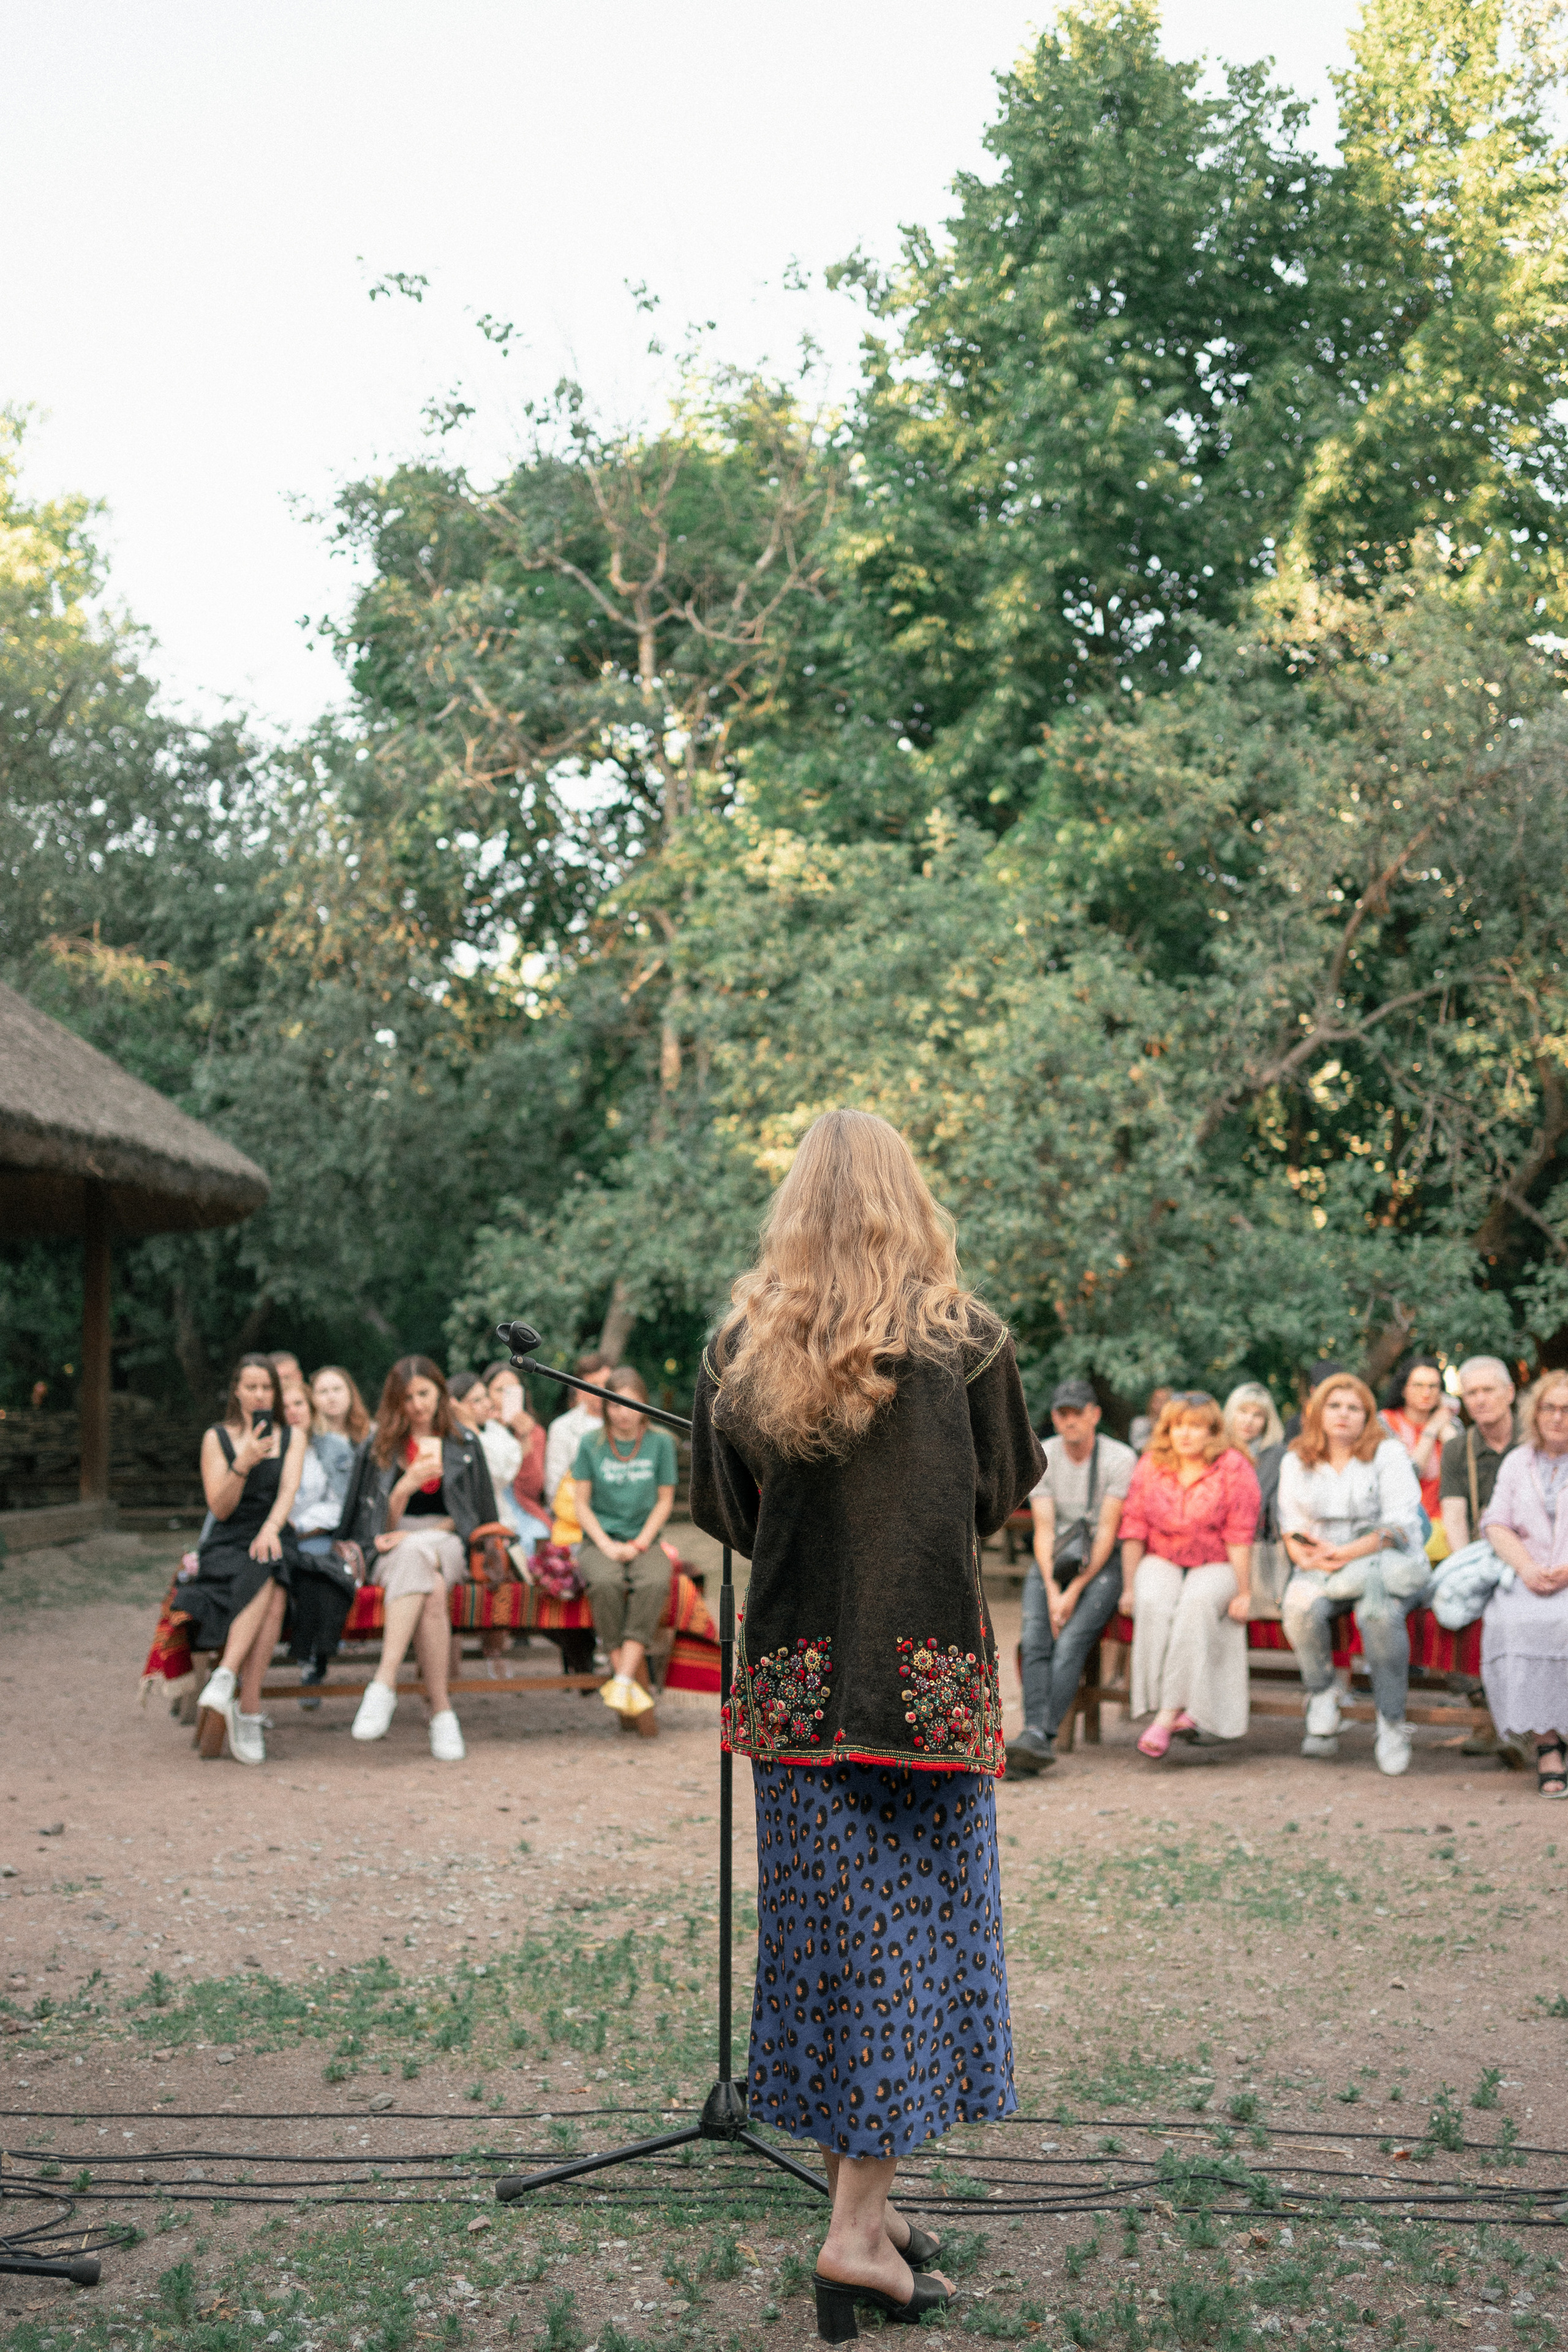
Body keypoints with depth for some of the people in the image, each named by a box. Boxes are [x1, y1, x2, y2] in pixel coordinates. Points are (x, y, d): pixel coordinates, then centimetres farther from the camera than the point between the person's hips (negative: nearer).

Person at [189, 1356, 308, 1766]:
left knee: (272, 1593, -37)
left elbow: (289, 1490, -2)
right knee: (265, 1586, -37)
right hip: (227, 1545, -2)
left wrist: (271, 1528, -24)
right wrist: (243, 1464, -17)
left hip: (274, 1540, 2)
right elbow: (220, 1508, 1)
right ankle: (249, 1711, -41)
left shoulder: (292, 1437, 15)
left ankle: (225, 1681, -43)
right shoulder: (217, 1438, 10)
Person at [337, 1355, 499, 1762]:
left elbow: (476, 1515, 11)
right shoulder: (378, 1447, 14)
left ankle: (384, 1684, -43)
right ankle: (441, 1710, -44)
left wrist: (423, 1536, -4)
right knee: (433, 1590, -37)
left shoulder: (464, 1445, 15)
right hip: (396, 1550, 0)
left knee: (415, 1554, -38)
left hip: (446, 1545, 0)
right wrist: (405, 1487, -12)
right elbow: (382, 1524, 9)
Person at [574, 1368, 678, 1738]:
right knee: (606, 1583, -34)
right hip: (600, 1542, -1)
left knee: (656, 1583, -34)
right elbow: (582, 1503, 4)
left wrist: (640, 1544, -6)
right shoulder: (591, 1444, 3)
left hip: (644, 1541, 1)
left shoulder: (661, 1442, 5)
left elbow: (665, 1500, 7)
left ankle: (623, 1683, -36)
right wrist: (607, 1545, -10)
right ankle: (638, 1686, -30)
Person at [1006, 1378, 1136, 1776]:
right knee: (1035, 1642, -22)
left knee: (1070, 1643, -26)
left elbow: (1108, 1532, -11)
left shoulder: (1120, 1458, -7)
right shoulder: (1042, 1457, 4)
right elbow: (1043, 1530, -2)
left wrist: (1074, 1593, -17)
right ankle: (1035, 1733, -34)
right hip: (1053, 1563, 4)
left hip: (1102, 1566, -4)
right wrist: (1052, 1591, -15)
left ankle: (1043, 1738, -35)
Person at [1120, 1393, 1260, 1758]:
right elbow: (1133, 1528, 3)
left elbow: (1239, 1536, -9)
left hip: (1216, 1566, -2)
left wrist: (1243, 1592, -13)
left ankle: (1167, 1716, -37)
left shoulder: (1234, 1468, -6)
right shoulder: (1150, 1467, 3)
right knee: (1153, 1604, -32)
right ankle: (1183, 1713, -30)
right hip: (1161, 1562, 3)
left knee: (1196, 1603, -35)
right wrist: (1129, 1586, -3)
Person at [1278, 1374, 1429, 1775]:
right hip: (1324, 1568, 3)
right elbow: (1292, 1530, 8)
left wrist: (1343, 1555, -20)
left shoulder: (1389, 1454, 2)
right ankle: (1322, 1703, -14)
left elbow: (1399, 1528, -9)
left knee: (1378, 1611, -37)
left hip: (1389, 1563, -2)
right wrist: (1306, 1556, -17)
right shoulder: (1296, 1463, 13)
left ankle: (1392, 1723, -21)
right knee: (1301, 1607, -33)